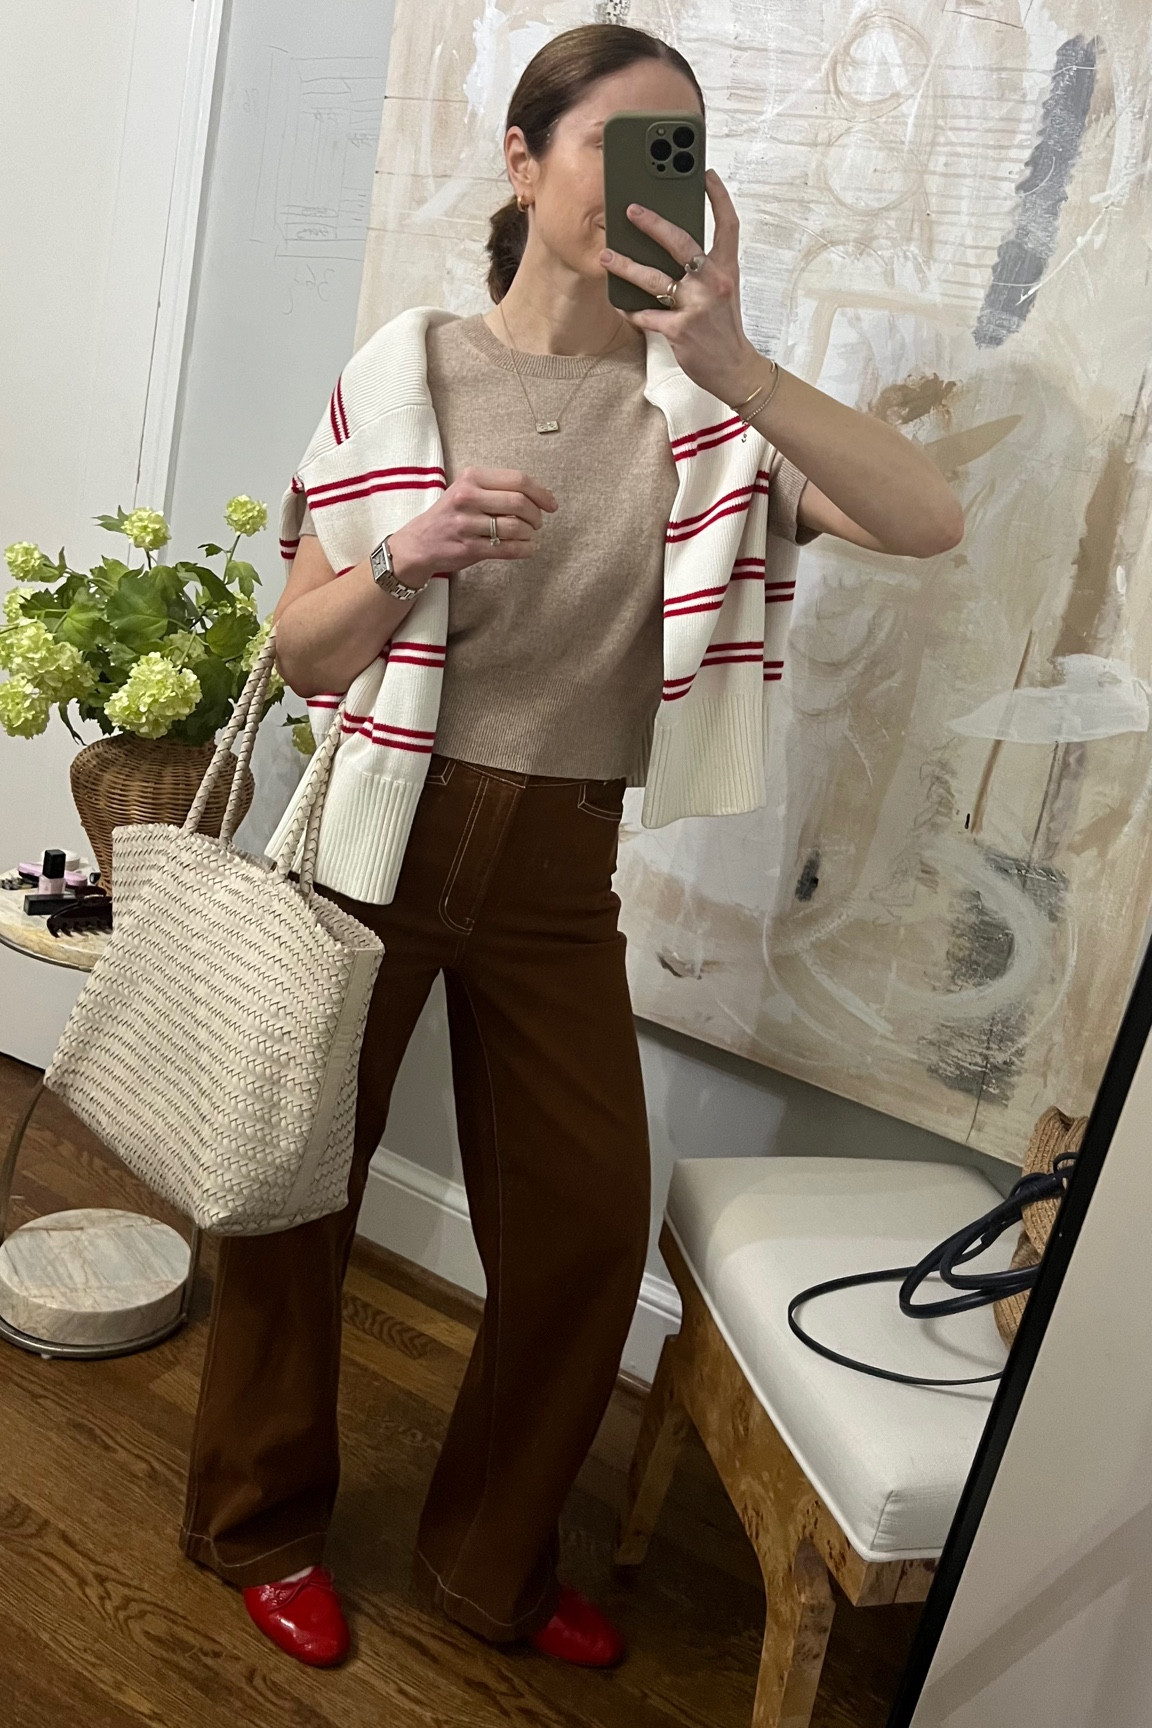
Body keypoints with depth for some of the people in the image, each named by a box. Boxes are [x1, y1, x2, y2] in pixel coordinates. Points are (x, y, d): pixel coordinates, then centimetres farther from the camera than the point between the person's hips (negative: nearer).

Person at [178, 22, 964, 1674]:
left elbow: (930, 520, -15)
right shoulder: (405, 370, -3)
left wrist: (736, 363, -27)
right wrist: (408, 555, -21)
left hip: (563, 875, 2)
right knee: (297, 1181, 10)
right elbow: (300, 648, -1)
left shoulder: (701, 403, 0)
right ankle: (263, 1522, 37)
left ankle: (493, 1556, 34)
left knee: (590, 1223, 7)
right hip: (380, 841, -1)